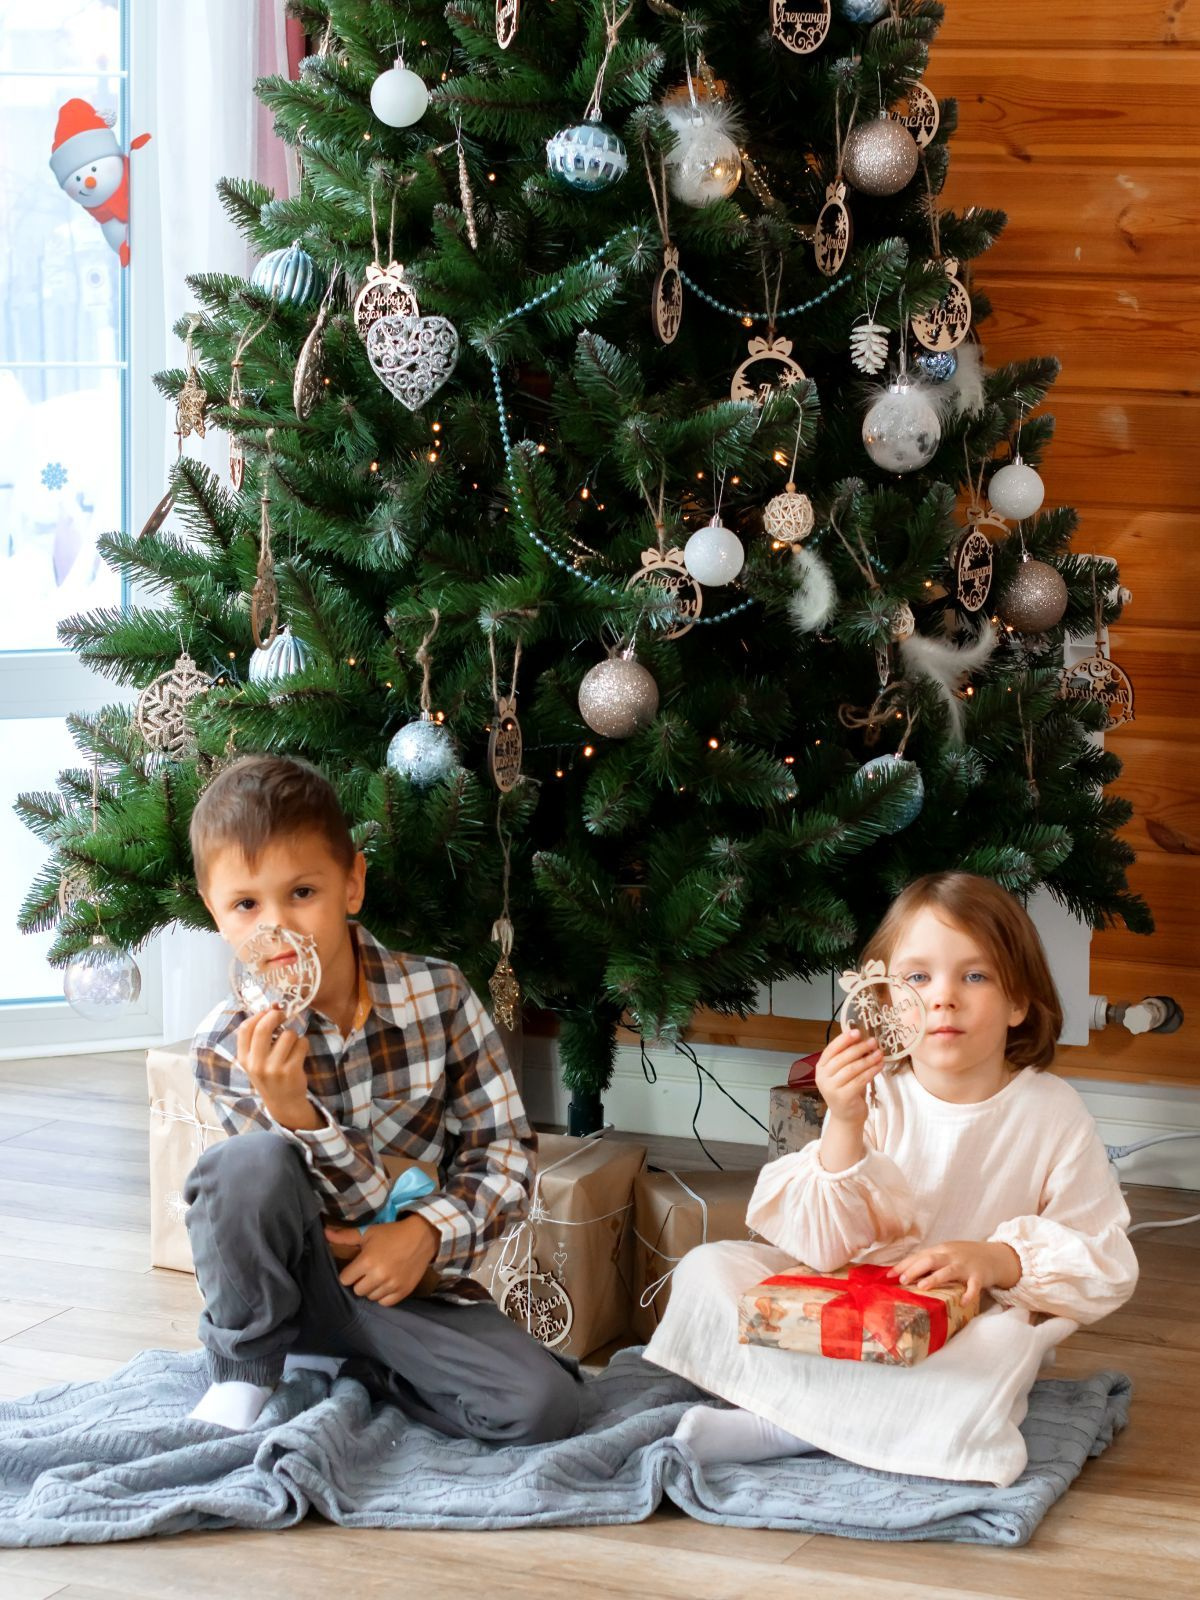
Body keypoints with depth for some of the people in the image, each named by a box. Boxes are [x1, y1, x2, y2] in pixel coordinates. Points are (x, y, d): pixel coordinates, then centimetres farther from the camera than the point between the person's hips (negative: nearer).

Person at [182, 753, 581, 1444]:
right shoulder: (228, 1047, -12)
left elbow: (507, 1151, -3)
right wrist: (290, 1109, -36)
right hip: (291, 1281, -2)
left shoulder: (439, 995, -8)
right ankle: (244, 1374, -10)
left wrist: (426, 1231, -19)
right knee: (251, 1162, -33)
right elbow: (358, 1203, -16)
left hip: (410, 1282, 2)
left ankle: (339, 1359, 4)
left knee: (543, 1408, -21)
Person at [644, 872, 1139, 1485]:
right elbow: (824, 1248, -13)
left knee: (1004, 1345, -36)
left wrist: (1000, 1260, -24)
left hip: (973, 1321, -1)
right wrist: (844, 1128, -28)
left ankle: (775, 1429, -28)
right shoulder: (872, 1097, -7)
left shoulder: (1050, 1113, -8)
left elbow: (1106, 1268, -6)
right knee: (706, 1270, -14)